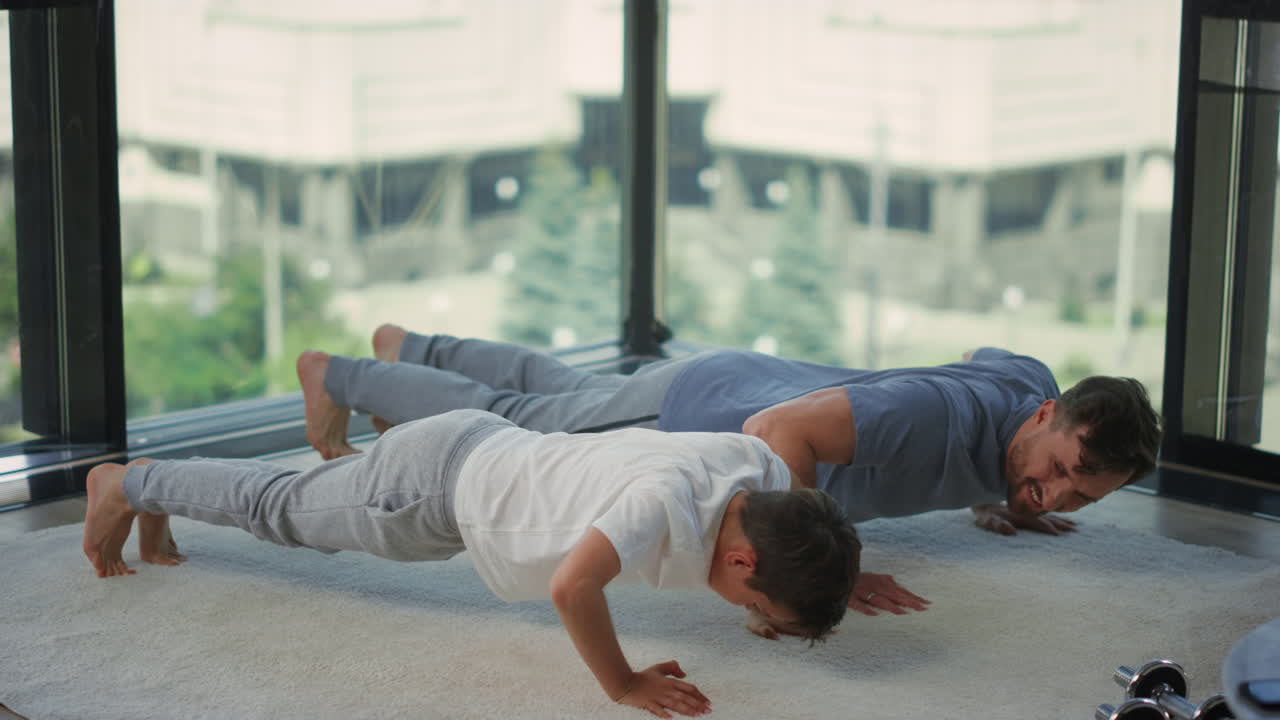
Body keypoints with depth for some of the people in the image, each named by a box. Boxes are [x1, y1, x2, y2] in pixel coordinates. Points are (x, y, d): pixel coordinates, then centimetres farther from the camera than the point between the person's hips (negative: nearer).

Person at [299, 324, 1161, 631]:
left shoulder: (1034, 382, -15)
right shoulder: (939, 420, -42)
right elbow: (776, 430, -44)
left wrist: (987, 497, 2)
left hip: (750, 378, 7)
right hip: (688, 415, -7)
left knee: (561, 388, 31)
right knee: (511, 423, 16)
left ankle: (412, 350, 54)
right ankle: (339, 376, 38)